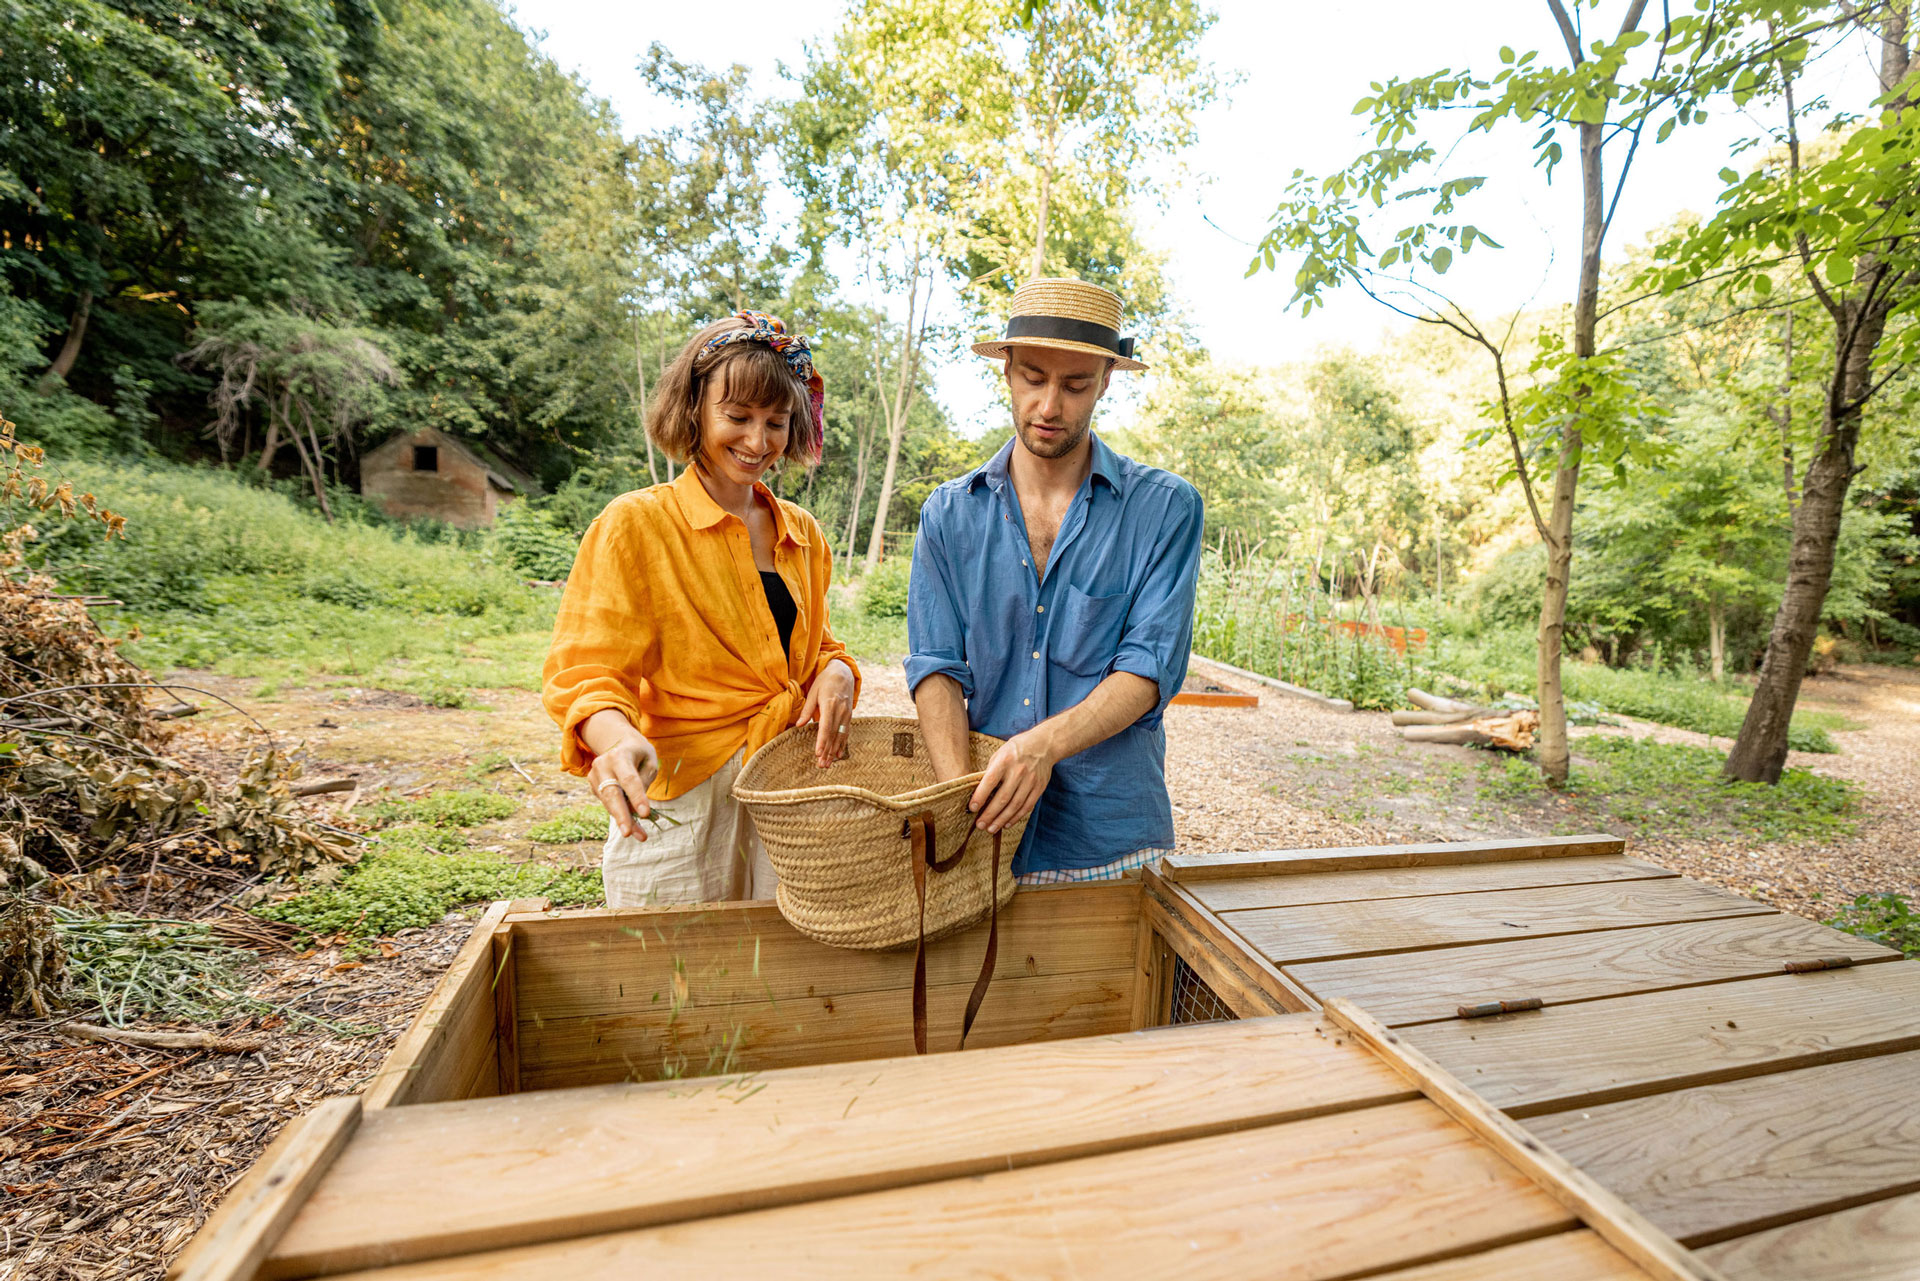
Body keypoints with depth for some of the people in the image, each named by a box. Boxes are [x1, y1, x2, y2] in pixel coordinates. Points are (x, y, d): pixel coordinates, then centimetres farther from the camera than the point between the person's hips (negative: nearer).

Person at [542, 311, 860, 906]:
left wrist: (836, 670, -7)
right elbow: (586, 673, -11)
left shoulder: (802, 533, 9)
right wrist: (620, 743, -32)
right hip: (680, 807, -4)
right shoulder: (636, 523, -7)